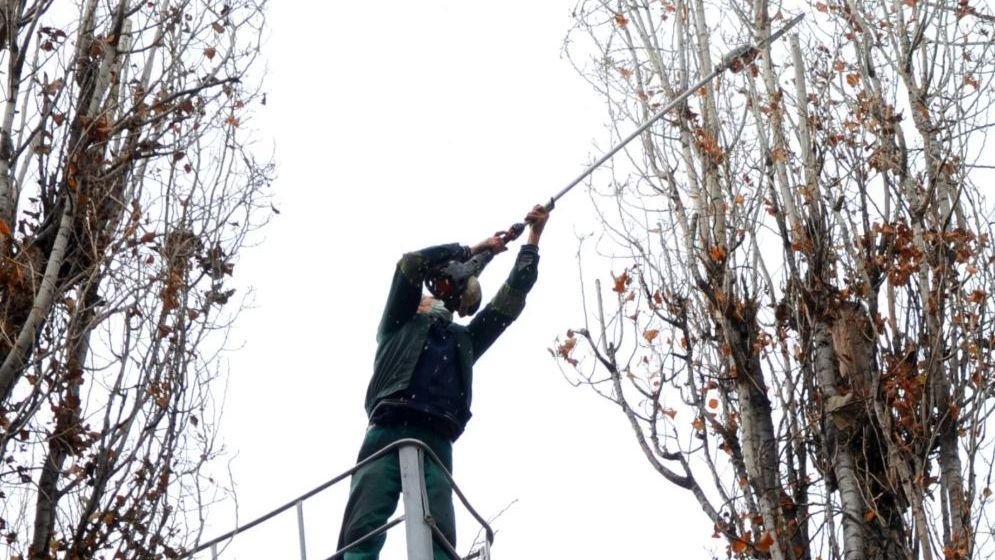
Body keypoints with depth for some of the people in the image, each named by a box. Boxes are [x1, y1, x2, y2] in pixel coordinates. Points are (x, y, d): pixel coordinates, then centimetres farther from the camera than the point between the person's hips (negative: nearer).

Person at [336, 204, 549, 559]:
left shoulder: (464, 340, 34)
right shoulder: (400, 326, 26)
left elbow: (513, 295, 30)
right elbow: (411, 264, 13)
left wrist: (533, 238, 27)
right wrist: (471, 251, 20)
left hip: (435, 443, 3)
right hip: (388, 434, -2)